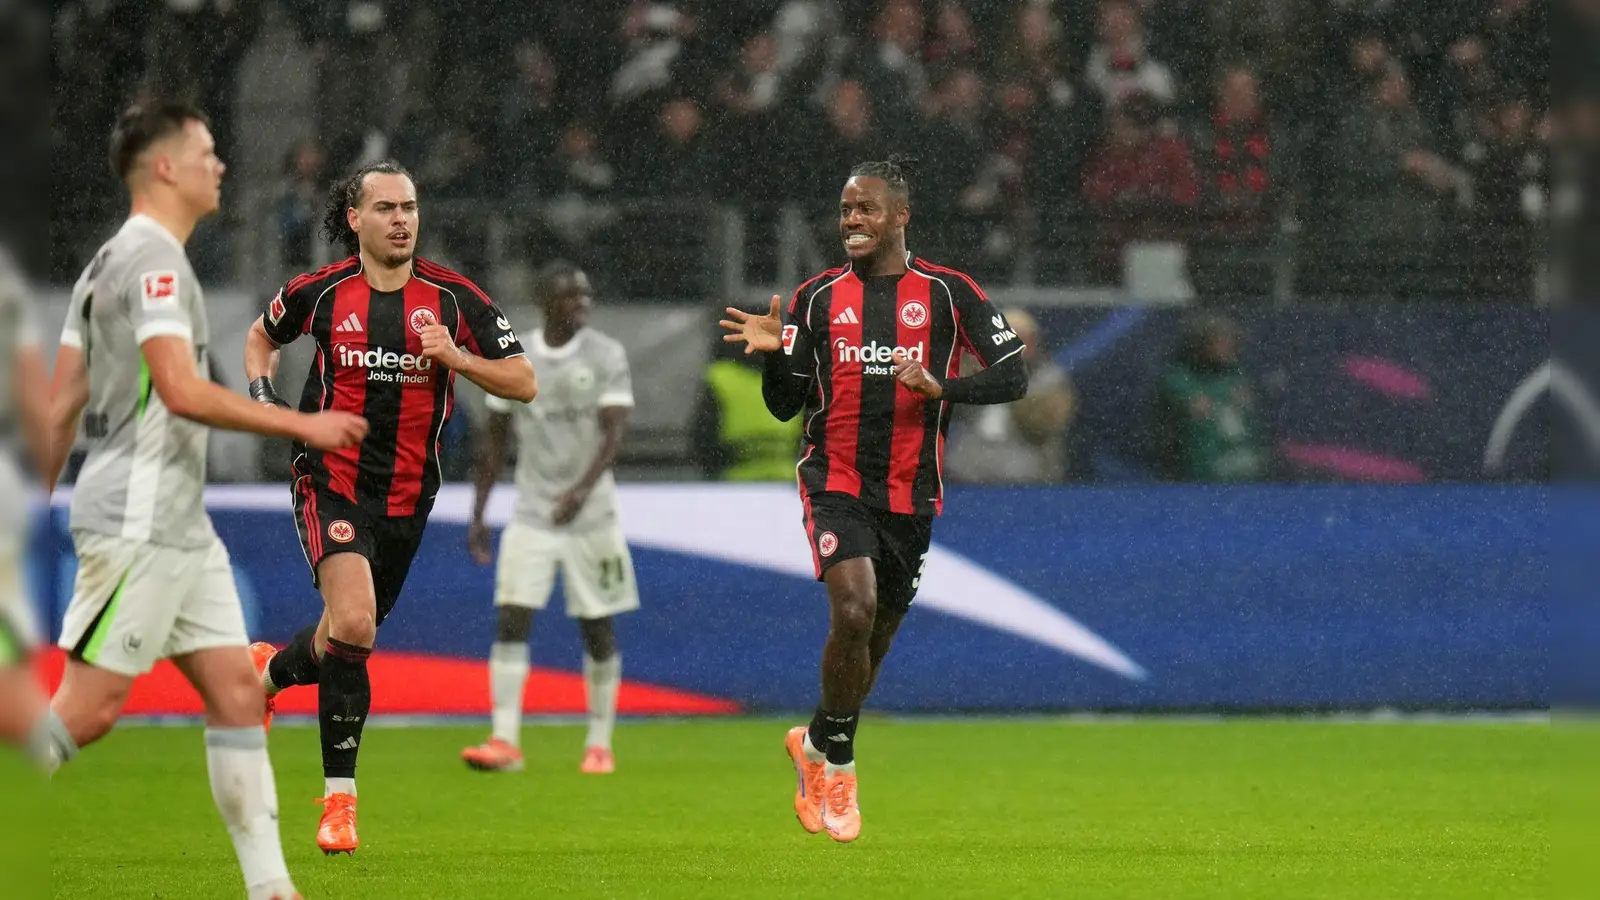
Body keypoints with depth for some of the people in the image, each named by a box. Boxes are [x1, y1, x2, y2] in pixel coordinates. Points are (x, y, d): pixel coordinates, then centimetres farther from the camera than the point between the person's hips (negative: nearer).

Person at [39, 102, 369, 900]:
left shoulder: (111, 263, 17)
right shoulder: (151, 258, -12)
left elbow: (58, 407, 18)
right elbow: (183, 391, -23)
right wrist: (302, 426, -17)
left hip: (180, 527, 10)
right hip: (136, 525, -10)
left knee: (237, 692, 5)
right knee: (89, 706, -10)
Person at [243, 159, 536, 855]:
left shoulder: (452, 297, -3)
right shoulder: (321, 292, -2)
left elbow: (523, 382, -1)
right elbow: (262, 336, 19)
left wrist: (455, 357, -17)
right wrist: (261, 392, 0)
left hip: (407, 493, 3)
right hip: (331, 479, -3)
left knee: (348, 636, 15)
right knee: (353, 624, -23)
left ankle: (270, 671, 50)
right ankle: (339, 797, -13)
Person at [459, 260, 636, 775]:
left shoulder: (606, 356, -4)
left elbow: (613, 432, -13)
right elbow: (495, 440, 10)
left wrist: (583, 488, -28)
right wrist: (478, 514, 7)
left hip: (590, 515, -2)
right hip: (531, 516, 2)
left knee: (597, 630, 3)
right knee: (511, 620, -11)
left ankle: (599, 744, 14)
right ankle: (505, 741, -13)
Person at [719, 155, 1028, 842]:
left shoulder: (947, 294, 0)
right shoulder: (817, 299, 5)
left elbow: (1012, 376, -3)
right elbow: (785, 406, 8)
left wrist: (943, 387, -20)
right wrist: (772, 355, -13)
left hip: (911, 495, 1)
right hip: (836, 483, -1)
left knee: (876, 635, 11)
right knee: (854, 611, -23)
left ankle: (816, 746, 37)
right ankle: (837, 763, -7)